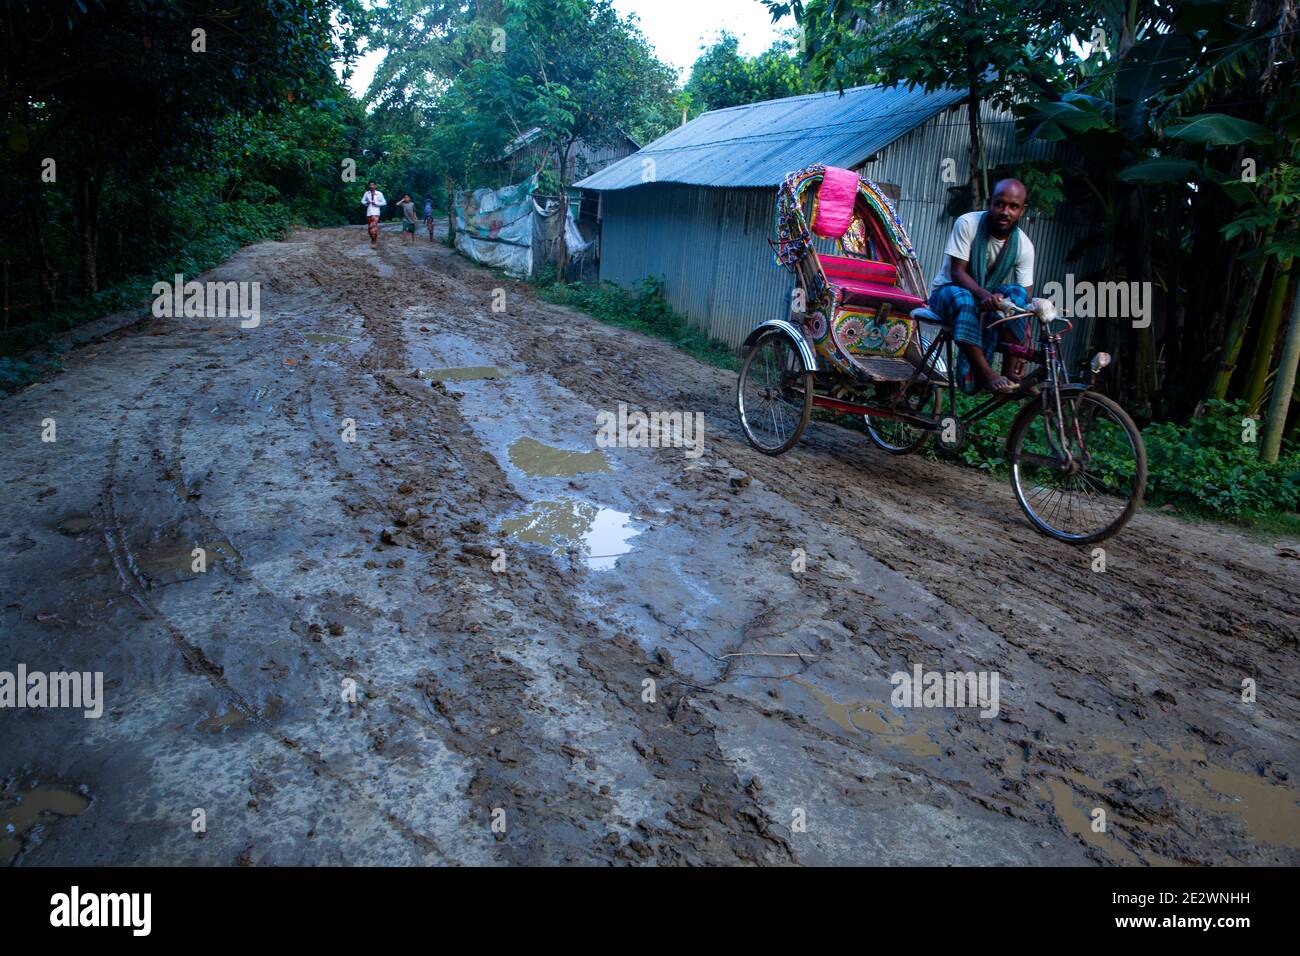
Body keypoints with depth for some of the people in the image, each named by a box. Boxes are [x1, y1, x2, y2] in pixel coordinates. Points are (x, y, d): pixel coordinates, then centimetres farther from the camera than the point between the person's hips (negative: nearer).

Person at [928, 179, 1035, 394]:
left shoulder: (1024, 246, -10)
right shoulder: (968, 224, -18)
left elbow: (1025, 299, -12)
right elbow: (957, 273, -23)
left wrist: (1024, 340, -25)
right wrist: (983, 294, -43)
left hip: (990, 297, 3)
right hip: (948, 291, -3)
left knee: (1016, 294, -28)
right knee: (962, 298, -38)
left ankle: (1010, 372, -25)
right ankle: (986, 374, -39)